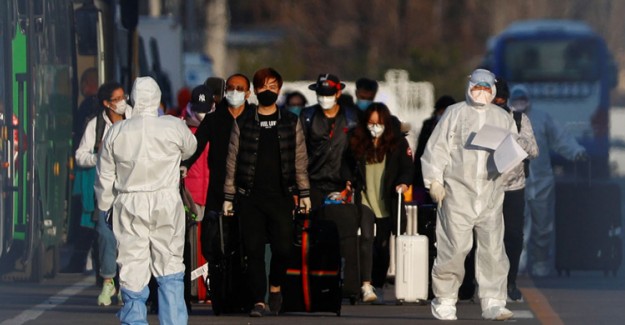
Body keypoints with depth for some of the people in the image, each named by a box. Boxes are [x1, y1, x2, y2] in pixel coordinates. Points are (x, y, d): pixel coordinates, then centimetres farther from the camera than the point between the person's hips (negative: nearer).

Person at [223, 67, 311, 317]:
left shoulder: (291, 123, 9)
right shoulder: (243, 124, 7)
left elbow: (300, 160, 9)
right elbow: (232, 161, 8)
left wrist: (304, 193, 3)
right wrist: (228, 197, 4)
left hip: (281, 196, 0)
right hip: (250, 197, 0)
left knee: (283, 247, -6)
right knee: (254, 250, -5)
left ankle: (275, 287, 20)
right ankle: (259, 301, -1)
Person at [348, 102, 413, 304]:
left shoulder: (398, 144, 3)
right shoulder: (358, 144, 6)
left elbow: (407, 168, 0)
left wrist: (403, 183, -18)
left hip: (387, 204, 1)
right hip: (365, 200, -1)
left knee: (382, 246, 7)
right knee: (366, 238, -18)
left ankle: (378, 287, 20)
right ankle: (366, 286, -25)